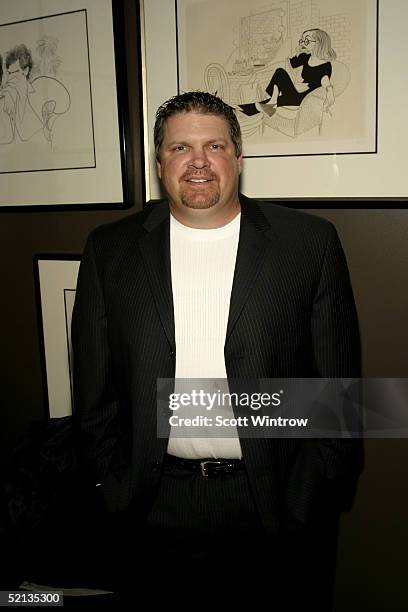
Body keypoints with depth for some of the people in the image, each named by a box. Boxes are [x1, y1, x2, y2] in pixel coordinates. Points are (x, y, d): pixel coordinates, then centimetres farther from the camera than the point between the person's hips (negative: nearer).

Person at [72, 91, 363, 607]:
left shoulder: (310, 243, -5)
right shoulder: (110, 250, 0)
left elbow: (339, 385, -3)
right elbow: (94, 386, 3)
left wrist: (308, 500, -5)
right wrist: (113, 486, 0)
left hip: (278, 505, 0)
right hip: (156, 509, 2)